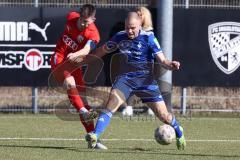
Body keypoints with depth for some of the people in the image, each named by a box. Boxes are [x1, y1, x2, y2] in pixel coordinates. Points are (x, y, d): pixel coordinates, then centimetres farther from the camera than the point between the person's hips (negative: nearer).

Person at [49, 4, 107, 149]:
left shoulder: (93, 34, -16)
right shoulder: (71, 17, -5)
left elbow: (87, 50, -36)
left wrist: (76, 55, -56)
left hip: (74, 64, 0)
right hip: (59, 60, 0)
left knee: (83, 98, -3)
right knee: (70, 82, -31)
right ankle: (84, 112, -49)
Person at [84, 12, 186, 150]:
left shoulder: (148, 37, -10)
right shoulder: (120, 37, 0)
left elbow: (162, 60, -13)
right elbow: (103, 50, 17)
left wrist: (171, 65, -35)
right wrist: (83, 60, 20)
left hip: (145, 80, -2)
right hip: (125, 78, 2)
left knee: (164, 116, 0)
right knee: (111, 104, -24)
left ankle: (180, 135, 31)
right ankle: (94, 136, -30)